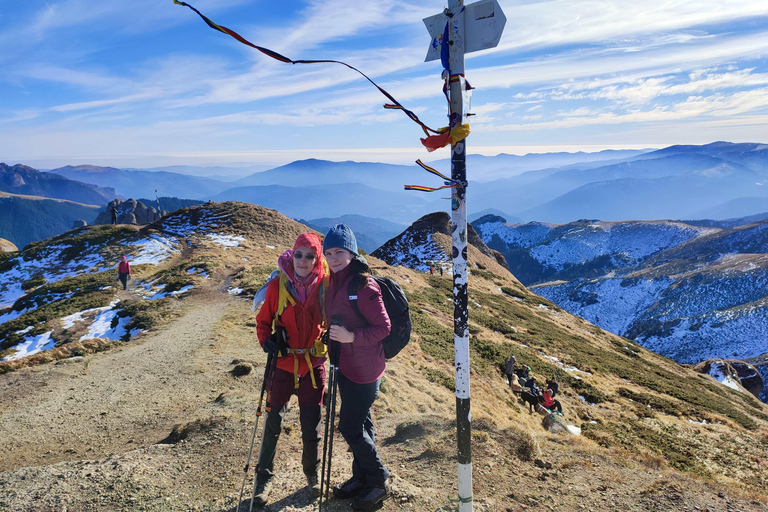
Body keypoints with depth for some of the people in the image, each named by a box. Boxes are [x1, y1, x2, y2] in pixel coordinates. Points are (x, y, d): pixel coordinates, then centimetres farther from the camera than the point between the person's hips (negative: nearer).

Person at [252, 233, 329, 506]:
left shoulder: (325, 285, -8)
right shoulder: (278, 285, -9)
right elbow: (263, 321, 2)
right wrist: (267, 341, -15)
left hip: (313, 365, 1)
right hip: (283, 364, 0)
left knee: (311, 425, 10)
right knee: (273, 422, 9)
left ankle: (312, 473, 36)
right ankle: (264, 477, 31)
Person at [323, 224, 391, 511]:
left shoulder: (363, 285, -21)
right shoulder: (334, 282, 4)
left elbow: (383, 327, -20)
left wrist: (351, 337, -29)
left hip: (364, 368, -8)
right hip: (345, 365, 8)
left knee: (350, 427, -1)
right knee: (358, 425, 20)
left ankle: (379, 481, 20)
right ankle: (361, 479, 36)